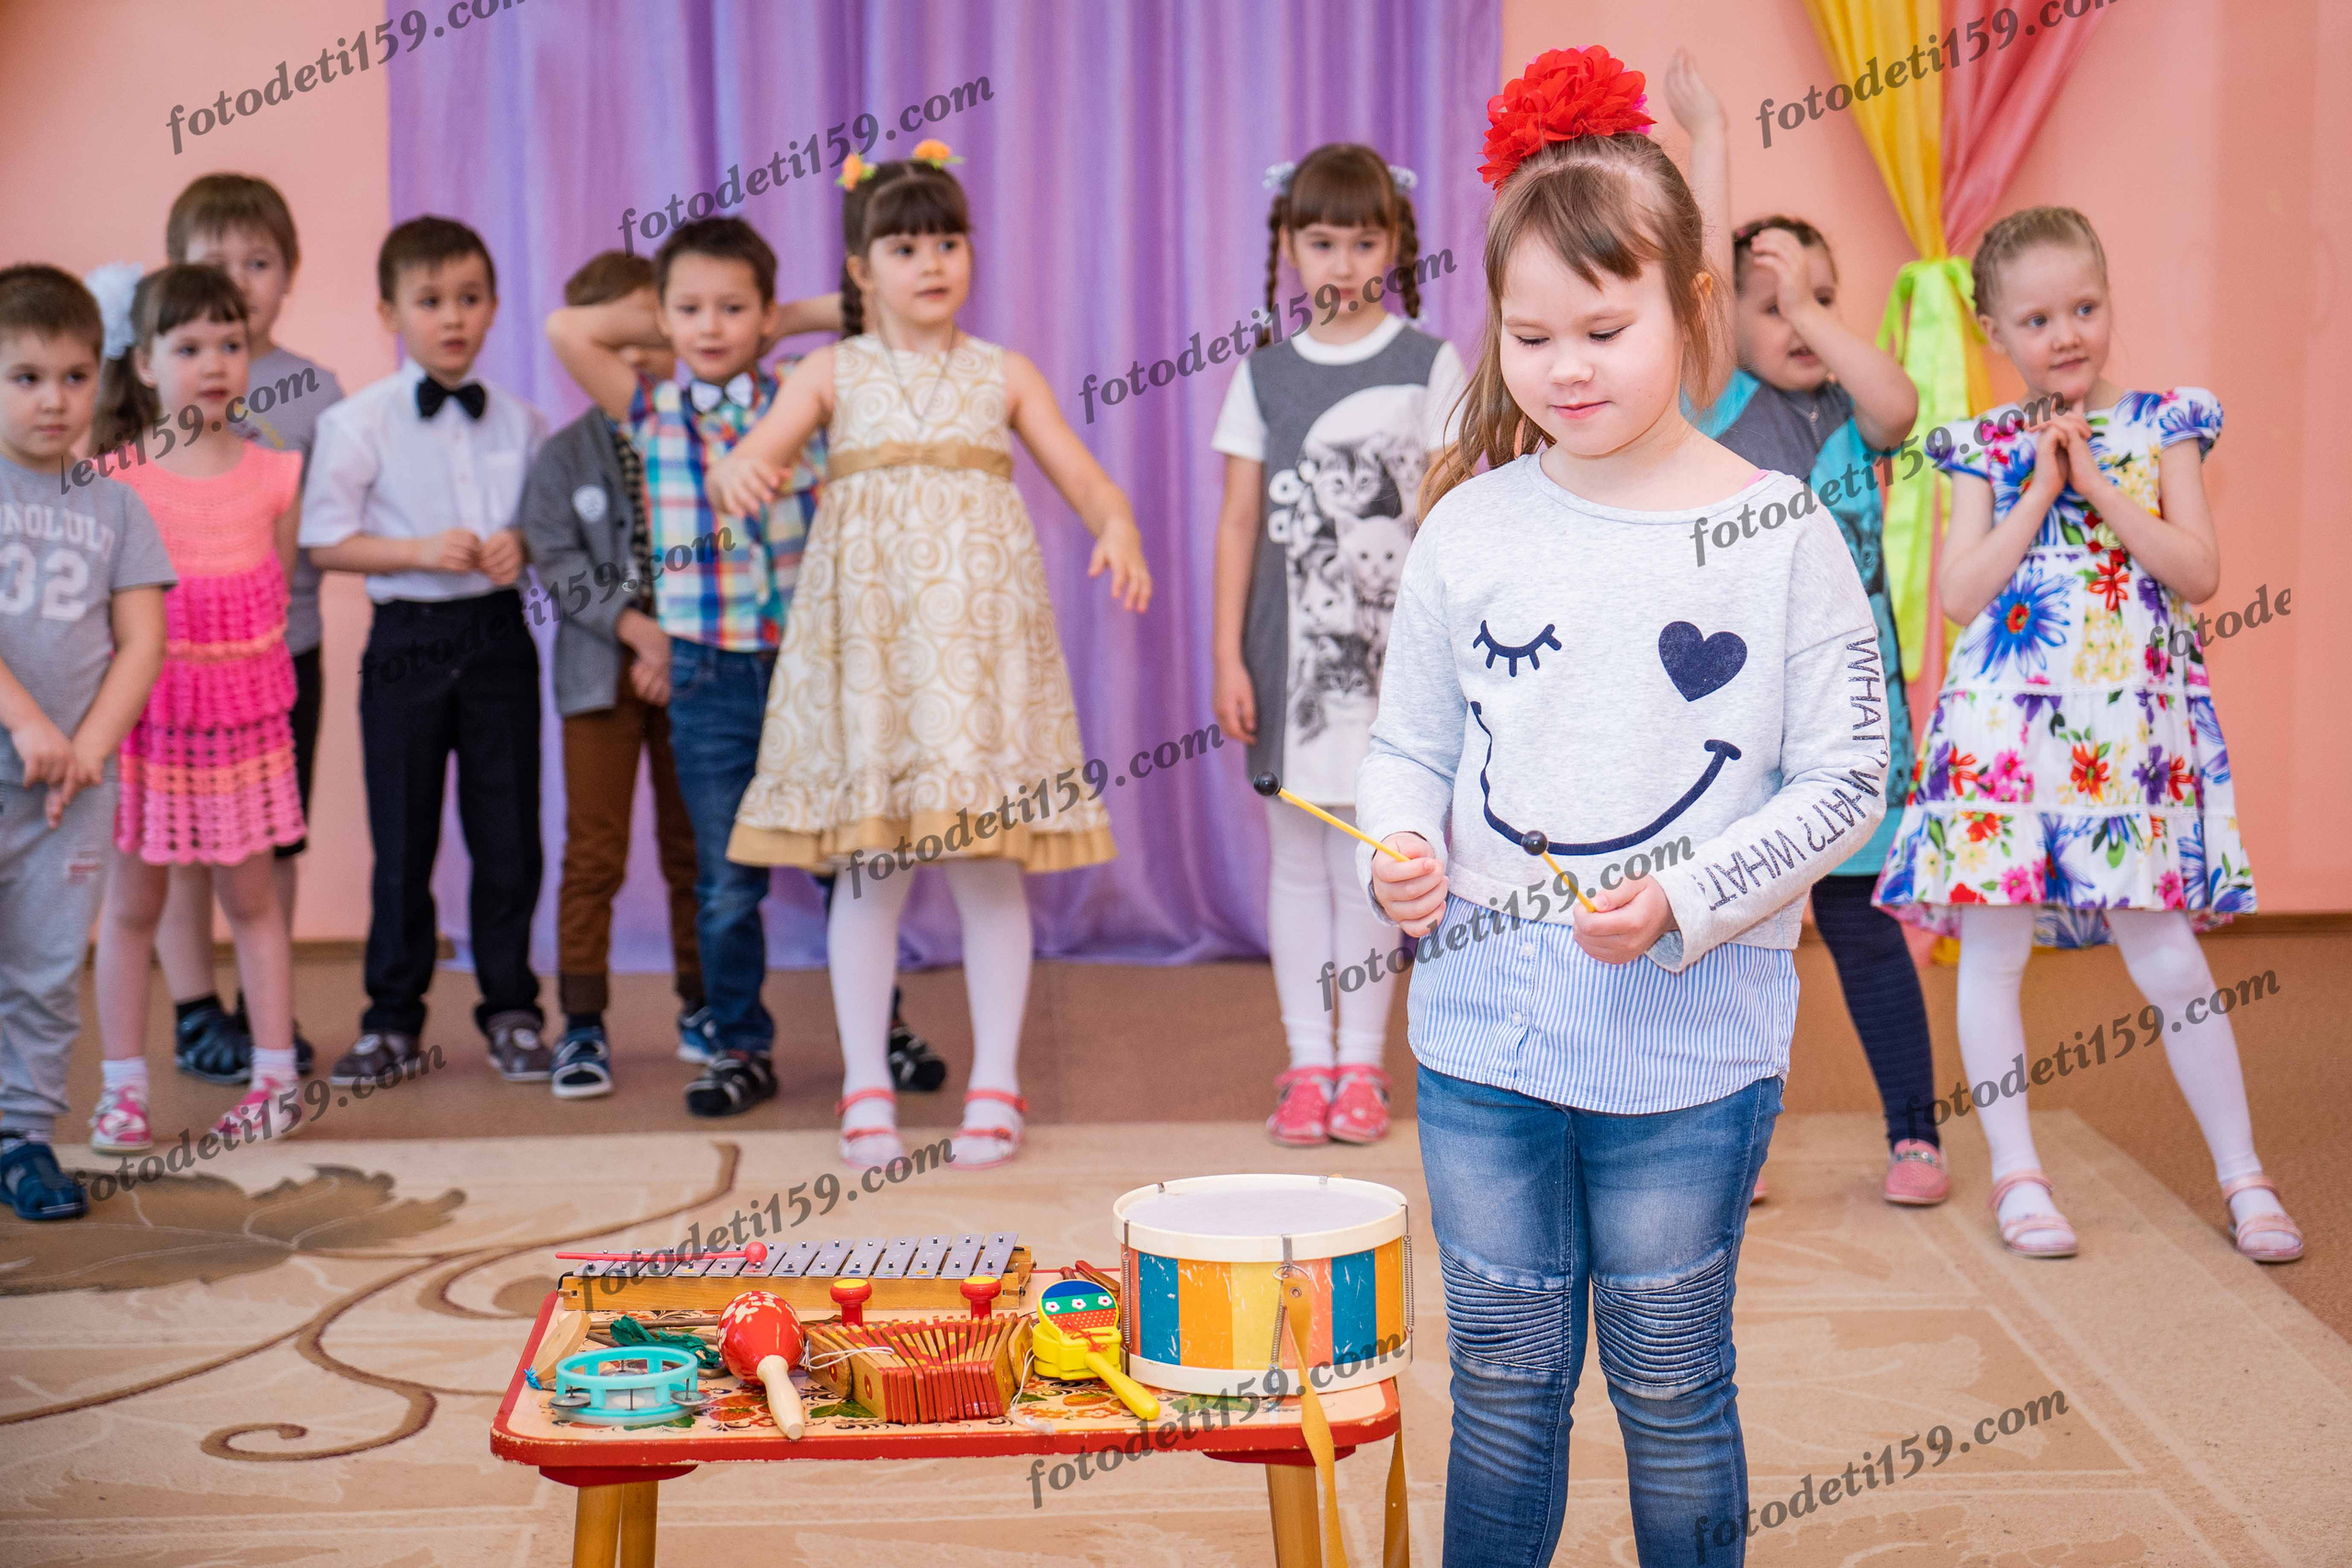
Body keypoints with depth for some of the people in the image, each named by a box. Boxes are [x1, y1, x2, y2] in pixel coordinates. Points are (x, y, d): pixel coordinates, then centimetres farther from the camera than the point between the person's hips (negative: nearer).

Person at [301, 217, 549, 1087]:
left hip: (498, 633, 2)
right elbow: (325, 541, -4)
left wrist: (521, 544, -8)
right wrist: (420, 550, -17)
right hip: (407, 642, -2)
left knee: (509, 834, 6)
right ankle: (392, 1019, 17)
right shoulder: (357, 421, -2)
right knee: (402, 840, 5)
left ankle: (511, 1009, 19)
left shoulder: (519, 421, 6)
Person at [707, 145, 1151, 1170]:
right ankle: (866, 1088, 13)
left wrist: (1117, 529, -16)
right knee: (870, 868, 3)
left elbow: (1083, 477, 7)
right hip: (865, 628, 0)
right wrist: (736, 474, -28)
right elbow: (750, 463, -3)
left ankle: (995, 1085, 12)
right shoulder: (834, 373, 7)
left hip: (976, 629, 1)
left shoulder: (1003, 375, 9)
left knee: (988, 865, 1)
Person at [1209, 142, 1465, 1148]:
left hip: (1391, 642, -2)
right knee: (1295, 860, 6)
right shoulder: (1265, 372, 6)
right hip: (1290, 643, 2)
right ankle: (1306, 1063, 15)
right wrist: (1228, 655, 1)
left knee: (1370, 858, 2)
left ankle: (1360, 1064, 13)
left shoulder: (1428, 364, 1)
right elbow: (1240, 520, 6)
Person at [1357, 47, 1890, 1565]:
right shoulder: (1471, 528, 1)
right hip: (1485, 1025, 2)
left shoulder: (1781, 534, -6)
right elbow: (1410, 744, 9)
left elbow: (1843, 779, -5)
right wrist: (1403, 847, -12)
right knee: (1504, 1375, 14)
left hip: (1692, 1039, -2)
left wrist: (1684, 902, -17)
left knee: (1672, 1384, 11)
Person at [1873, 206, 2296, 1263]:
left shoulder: (2162, 424, 7)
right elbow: (1955, 593, -4)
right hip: (2004, 717, 1)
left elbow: (2201, 571, -3)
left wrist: (2098, 487, -9)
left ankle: (2241, 1174, 13)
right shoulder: (1986, 446, 6)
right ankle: (2016, 1173, 14)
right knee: (1992, 945, 0)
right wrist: (2040, 490, -7)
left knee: (2164, 954, -1)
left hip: (2130, 722, -1)